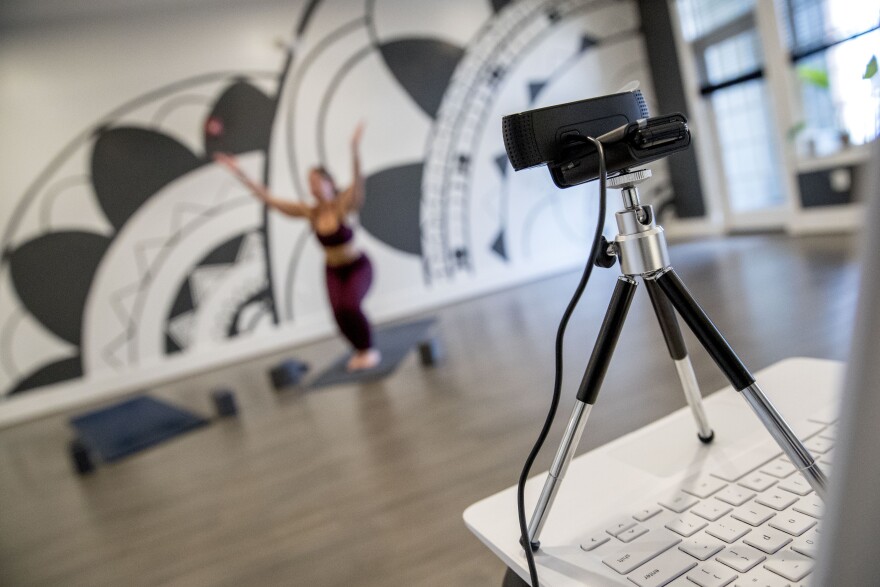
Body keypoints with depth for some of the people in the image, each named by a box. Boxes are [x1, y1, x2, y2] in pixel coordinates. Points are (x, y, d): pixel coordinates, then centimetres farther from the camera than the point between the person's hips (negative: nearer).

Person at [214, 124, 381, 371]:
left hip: (358, 266, -4)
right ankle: (360, 350, 15)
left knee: (350, 306, -23)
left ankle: (370, 350, 1)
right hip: (333, 270, 4)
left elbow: (358, 181, -39)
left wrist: (355, 149, -57)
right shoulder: (309, 212, -10)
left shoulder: (343, 206, -20)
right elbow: (268, 198, -8)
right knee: (340, 313, -11)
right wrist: (239, 173, -12)